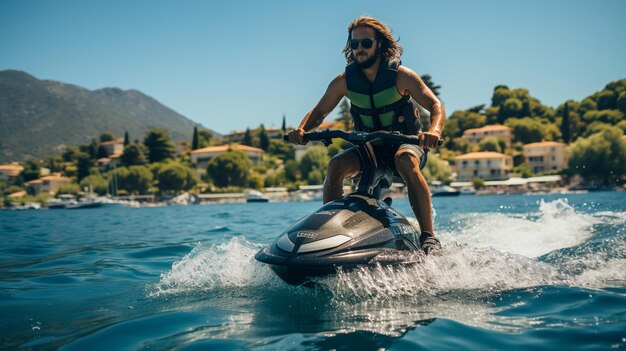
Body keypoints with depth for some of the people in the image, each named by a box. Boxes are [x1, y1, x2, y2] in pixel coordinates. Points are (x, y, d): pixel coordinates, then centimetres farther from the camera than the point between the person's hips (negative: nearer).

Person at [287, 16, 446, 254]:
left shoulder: (401, 76, -13)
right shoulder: (344, 81, -4)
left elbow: (436, 106, -17)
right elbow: (319, 112, 2)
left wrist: (434, 130, -40)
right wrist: (302, 130, -20)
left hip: (406, 143, -3)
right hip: (368, 147, 3)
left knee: (406, 162, -38)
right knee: (336, 165, -26)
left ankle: (428, 236, -35)